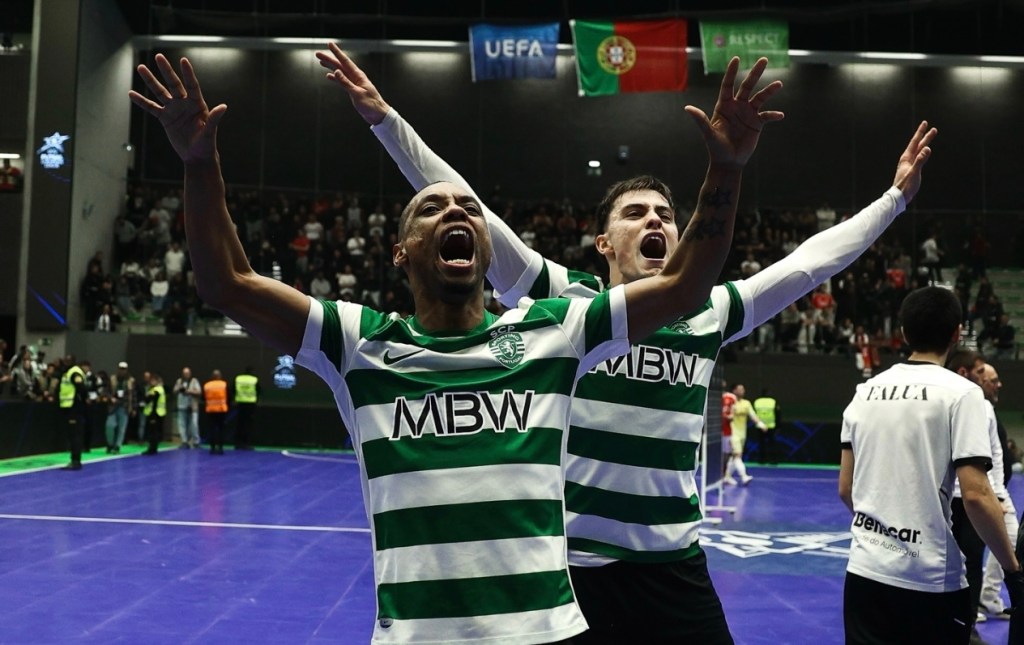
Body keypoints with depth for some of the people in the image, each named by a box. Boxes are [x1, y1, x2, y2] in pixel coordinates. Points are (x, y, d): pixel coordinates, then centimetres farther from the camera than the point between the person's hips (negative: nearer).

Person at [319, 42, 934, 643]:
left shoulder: (708, 316, 3)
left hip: (676, 569, 3)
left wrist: (897, 196, 17)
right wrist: (384, 117, -14)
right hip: (571, 567, -3)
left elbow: (808, 262, 11)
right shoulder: (564, 300, -7)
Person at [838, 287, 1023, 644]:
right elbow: (975, 495, -16)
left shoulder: (866, 390, 6)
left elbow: (845, 489, 9)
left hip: (864, 570, 4)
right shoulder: (960, 392, -9)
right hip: (932, 580, -4)